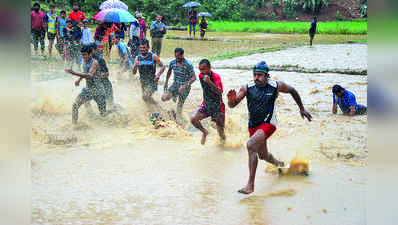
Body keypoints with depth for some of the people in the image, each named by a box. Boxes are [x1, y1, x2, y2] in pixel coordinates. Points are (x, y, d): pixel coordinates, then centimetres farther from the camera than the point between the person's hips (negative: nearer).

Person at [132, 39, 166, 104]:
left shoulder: (153, 57, -11)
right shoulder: (137, 58, -1)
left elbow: (163, 66, -5)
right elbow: (134, 73, 0)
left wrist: (158, 74, -23)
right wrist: (135, 66, -22)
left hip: (152, 81, -5)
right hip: (143, 82, 5)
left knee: (145, 96, -25)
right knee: (146, 99, 16)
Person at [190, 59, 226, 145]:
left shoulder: (216, 77, -24)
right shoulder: (200, 76, -6)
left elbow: (219, 91, -43)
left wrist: (210, 82, -57)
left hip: (218, 107, -5)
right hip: (206, 105, 5)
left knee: (221, 133, 2)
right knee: (193, 119, -20)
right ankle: (204, 132, 10)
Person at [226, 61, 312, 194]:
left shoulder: (276, 86, -11)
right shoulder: (247, 88, -8)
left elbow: (292, 91, 9)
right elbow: (232, 105, -6)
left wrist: (302, 109, 16)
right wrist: (231, 99, -30)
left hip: (268, 124, -4)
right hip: (253, 126, 5)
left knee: (251, 145, -29)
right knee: (263, 156, 20)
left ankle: (250, 185, -28)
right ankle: (277, 163, 58)